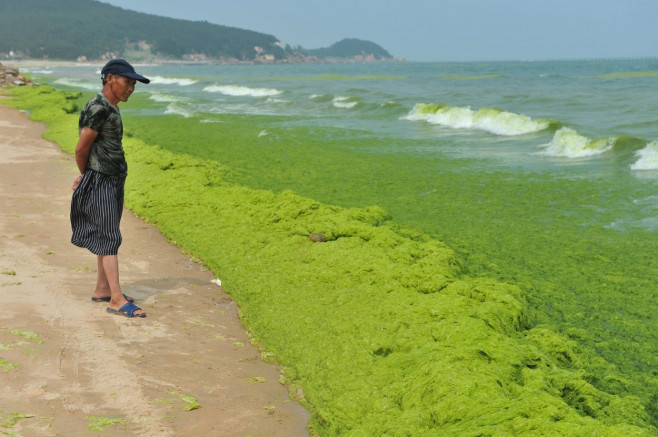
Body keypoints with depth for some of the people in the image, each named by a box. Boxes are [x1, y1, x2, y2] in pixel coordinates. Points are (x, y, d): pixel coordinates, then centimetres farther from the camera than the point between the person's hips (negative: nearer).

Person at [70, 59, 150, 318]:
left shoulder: (111, 109, 14)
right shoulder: (98, 109, -17)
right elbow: (81, 149, -13)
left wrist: (85, 176, 14)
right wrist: (86, 175, 3)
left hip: (114, 180, 9)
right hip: (100, 181, -9)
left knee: (107, 237, 13)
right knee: (109, 238, -10)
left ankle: (102, 290, 22)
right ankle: (117, 299, -10)